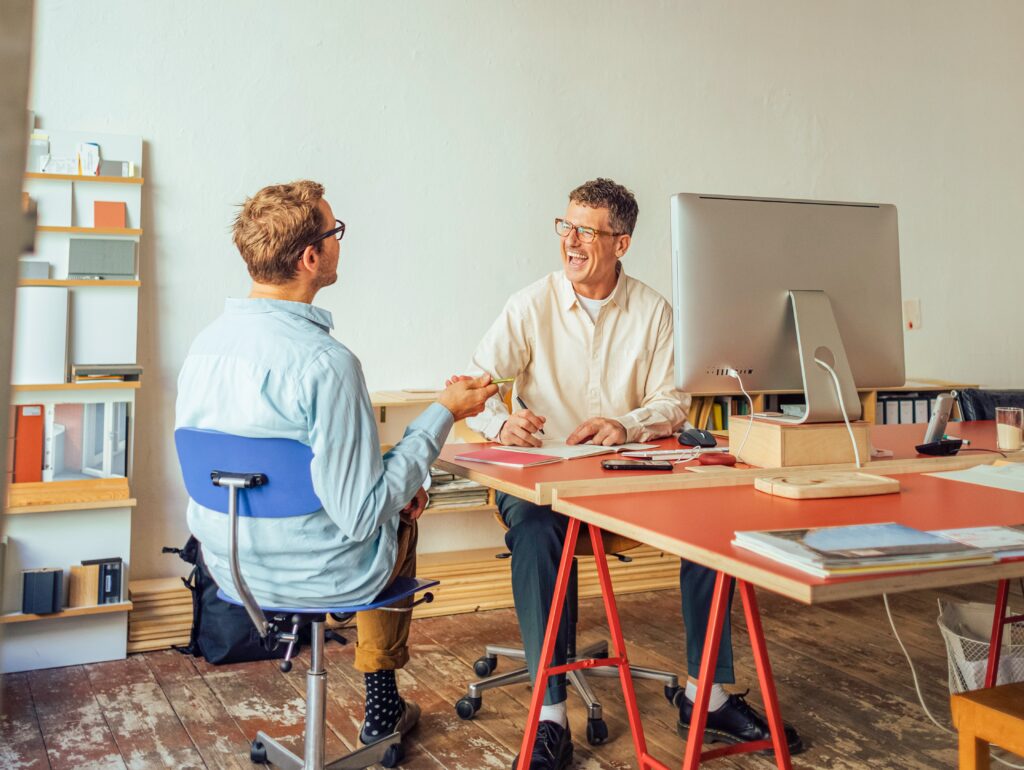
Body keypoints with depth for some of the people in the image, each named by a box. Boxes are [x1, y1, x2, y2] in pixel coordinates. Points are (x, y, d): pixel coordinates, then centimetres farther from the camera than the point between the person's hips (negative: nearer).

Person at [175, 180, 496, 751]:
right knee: (402, 520, 27)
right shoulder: (325, 362, -29)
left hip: (226, 566, 6)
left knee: (394, 502, 31)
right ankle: (382, 708, 41)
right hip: (320, 574, -6)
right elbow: (362, 515, -25)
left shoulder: (205, 344, -5)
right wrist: (443, 415, -16)